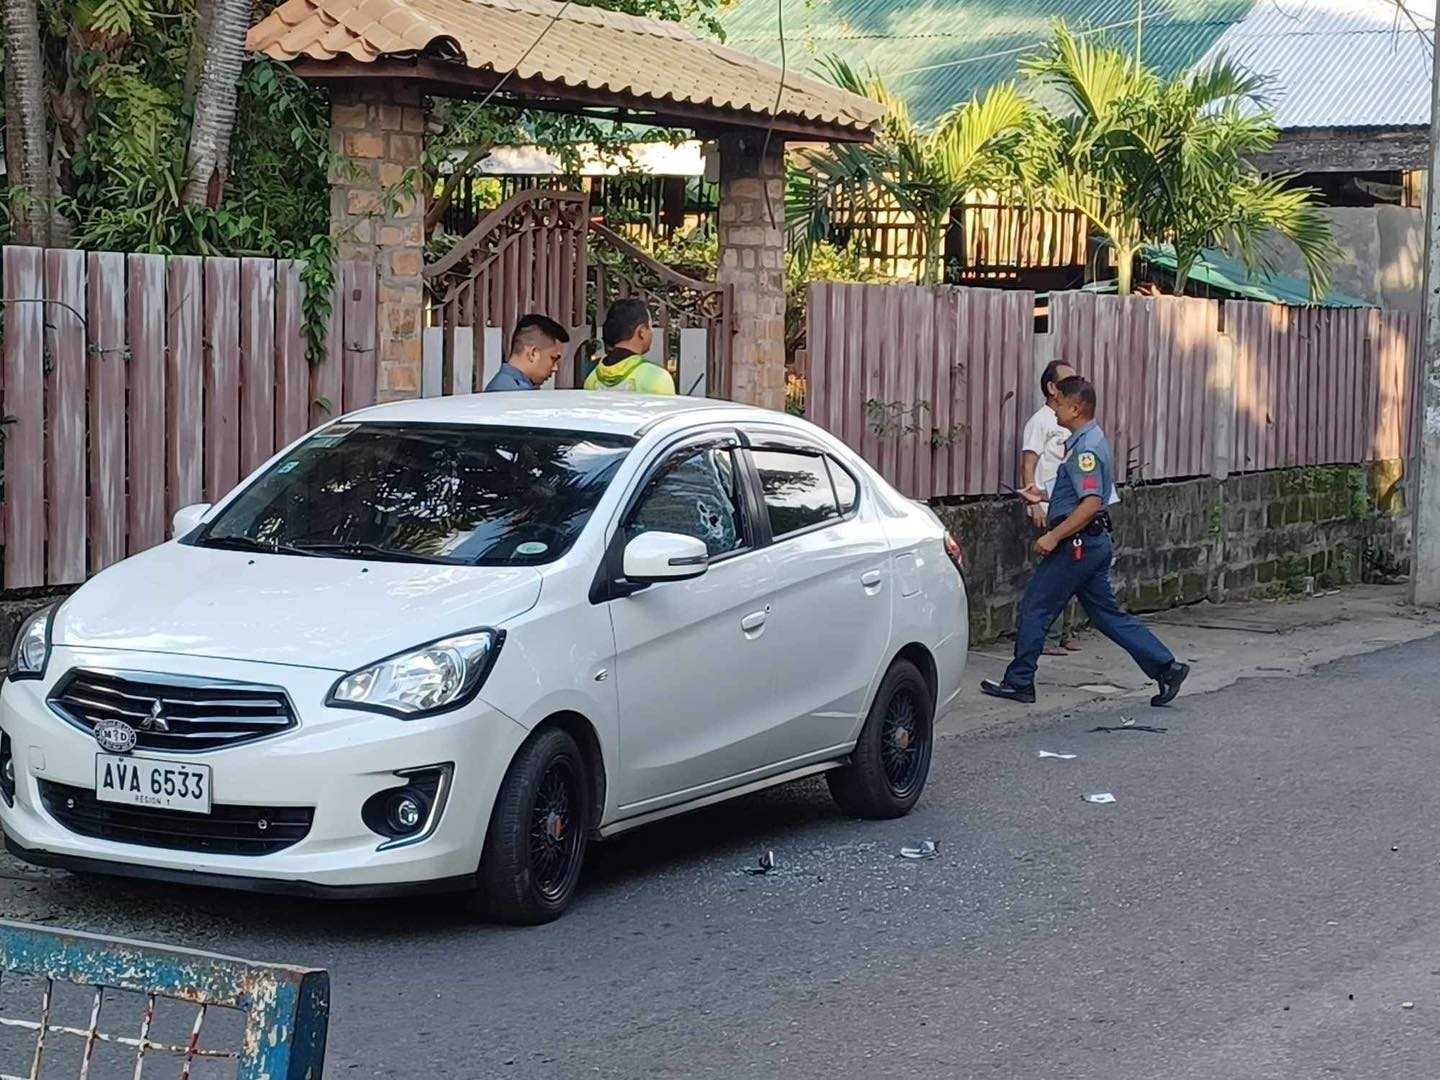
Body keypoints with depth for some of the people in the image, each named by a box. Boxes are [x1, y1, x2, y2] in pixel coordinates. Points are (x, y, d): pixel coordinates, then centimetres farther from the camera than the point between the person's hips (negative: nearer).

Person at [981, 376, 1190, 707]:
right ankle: (1166, 668, 10)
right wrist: (1043, 496, 22)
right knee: (1107, 612, 13)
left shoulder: (1085, 448, -17)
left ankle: (1018, 682, 7)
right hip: (1095, 543, 10)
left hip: (1078, 543, -10)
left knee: (1034, 609, 0)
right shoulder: (1093, 440, 15)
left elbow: (1091, 503, -25)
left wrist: (1053, 536, -23)